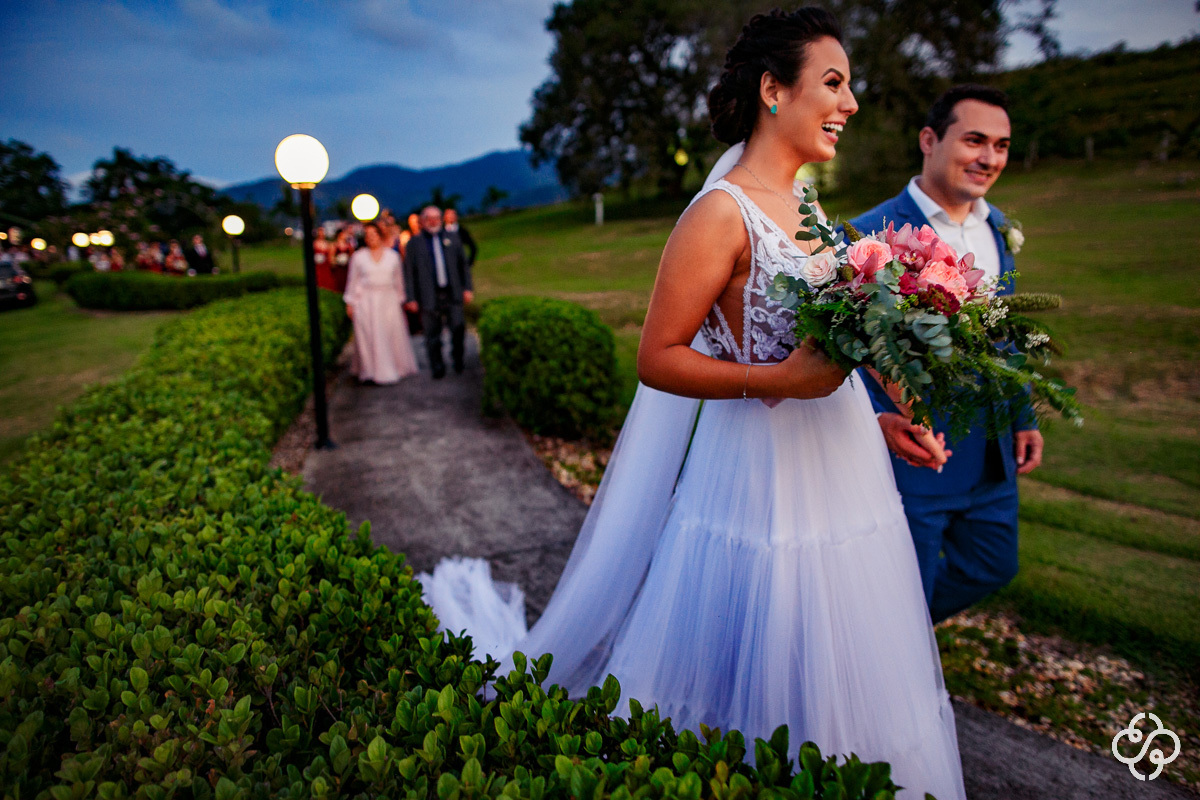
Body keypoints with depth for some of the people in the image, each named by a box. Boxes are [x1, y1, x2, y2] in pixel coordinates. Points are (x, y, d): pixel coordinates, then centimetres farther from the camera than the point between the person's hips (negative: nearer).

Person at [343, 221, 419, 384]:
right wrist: (350, 303, 4)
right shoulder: (358, 256, 3)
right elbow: (353, 281, 6)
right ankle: (370, 371, 5)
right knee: (368, 336, -2)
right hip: (366, 302, -1)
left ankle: (394, 369, 17)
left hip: (388, 300, 1)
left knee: (392, 333, 2)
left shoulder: (392, 256, 6)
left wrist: (400, 299, 13)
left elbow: (398, 279, 13)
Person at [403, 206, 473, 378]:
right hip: (429, 297, -1)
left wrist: (467, 288, 6)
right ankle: (437, 367, 16)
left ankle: (458, 358, 18)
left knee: (458, 328, -6)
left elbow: (464, 265, 15)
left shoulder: (452, 239, 13)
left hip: (452, 294, 1)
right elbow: (409, 272, 3)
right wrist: (411, 298, -3)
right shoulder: (415, 243, 6)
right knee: (432, 335, 3)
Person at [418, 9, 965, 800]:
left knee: (838, 671, 22)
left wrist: (875, 419, 10)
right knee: (756, 696, 9)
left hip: (839, 467, 9)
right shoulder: (722, 212, -16)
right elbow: (658, 359, -18)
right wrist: (780, 381, -23)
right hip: (767, 471, -8)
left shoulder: (805, 201, 10)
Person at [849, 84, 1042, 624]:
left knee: (992, 569, 23)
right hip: (914, 451, -7)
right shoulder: (871, 234, -17)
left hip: (993, 456, 8)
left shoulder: (1000, 229, 8)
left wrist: (1024, 417, 14)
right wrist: (880, 419, -32)